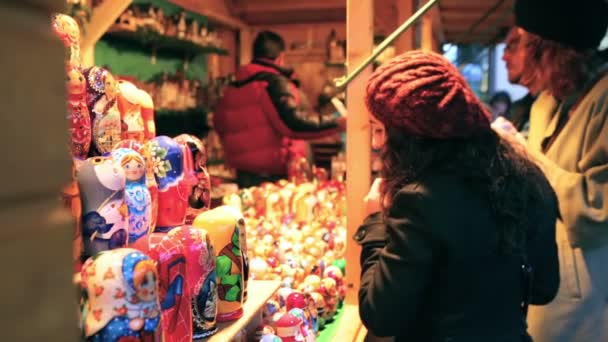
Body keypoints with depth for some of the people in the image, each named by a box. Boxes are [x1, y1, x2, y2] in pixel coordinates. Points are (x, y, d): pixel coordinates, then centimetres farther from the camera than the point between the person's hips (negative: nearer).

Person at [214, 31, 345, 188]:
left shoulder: (233, 88, 13)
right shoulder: (274, 82, -12)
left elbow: (220, 123, 24)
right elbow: (294, 123, -24)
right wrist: (337, 124, -21)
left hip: (244, 175, 8)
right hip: (274, 175, -8)